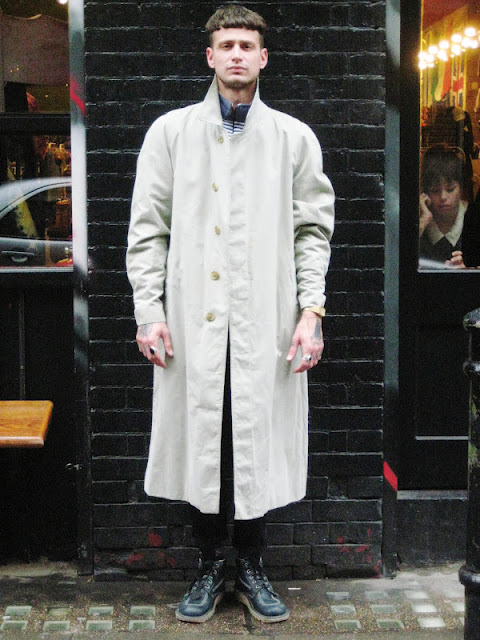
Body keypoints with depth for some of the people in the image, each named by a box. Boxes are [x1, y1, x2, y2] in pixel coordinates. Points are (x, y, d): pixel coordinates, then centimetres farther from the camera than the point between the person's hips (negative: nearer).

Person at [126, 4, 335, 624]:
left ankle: (252, 570, 22)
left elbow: (313, 230, 7)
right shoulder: (171, 131, 8)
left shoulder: (295, 137, 9)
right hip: (193, 319, 0)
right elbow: (147, 228, 5)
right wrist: (148, 309, -3)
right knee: (200, 444, 5)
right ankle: (208, 568, 21)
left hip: (266, 324, 0)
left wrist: (311, 310, -3)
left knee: (260, 445, 5)